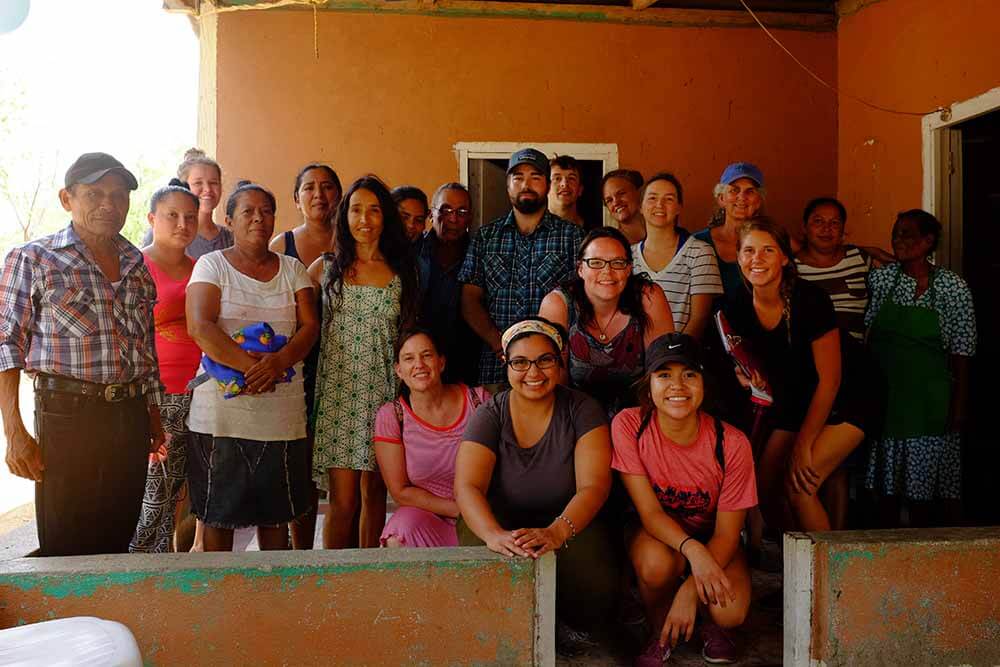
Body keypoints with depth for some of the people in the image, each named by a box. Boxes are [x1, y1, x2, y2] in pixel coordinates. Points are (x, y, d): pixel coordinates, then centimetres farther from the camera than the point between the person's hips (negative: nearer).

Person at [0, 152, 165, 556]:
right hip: (67, 417, -4)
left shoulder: (137, 265, 14)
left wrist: (153, 417, 18)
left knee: (117, 545, 11)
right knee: (65, 554, 1)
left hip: (131, 418, 5)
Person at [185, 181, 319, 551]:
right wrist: (249, 366, -21)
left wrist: (279, 361, -17)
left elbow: (310, 326, 2)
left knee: (276, 512, 10)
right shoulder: (212, 265, 3)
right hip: (222, 409, -2)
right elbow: (199, 327, -11)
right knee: (218, 513, 5)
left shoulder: (292, 269, 12)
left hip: (282, 412, 3)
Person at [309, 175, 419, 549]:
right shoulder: (326, 267, 6)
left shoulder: (402, 271, 9)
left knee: (374, 495, 7)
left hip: (385, 389, 1)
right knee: (343, 501, -5)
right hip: (338, 389, -1)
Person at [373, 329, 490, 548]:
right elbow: (400, 492, -3)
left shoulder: (479, 400, -1)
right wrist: (458, 509, -12)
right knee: (399, 540, -31)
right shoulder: (390, 416, -2)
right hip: (426, 517, -1)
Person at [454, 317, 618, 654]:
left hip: (569, 522, 0)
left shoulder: (582, 410, -7)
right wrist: (495, 535, -41)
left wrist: (555, 533, -38)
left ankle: (561, 626, 7)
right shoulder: (490, 415, -6)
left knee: (596, 590, -29)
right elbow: (467, 487, -19)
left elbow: (593, 486, -18)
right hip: (500, 522, 1)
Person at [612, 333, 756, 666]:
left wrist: (690, 590, -28)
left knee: (731, 612, -27)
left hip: (710, 536, 1)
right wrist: (692, 550, -39)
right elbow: (650, 512, -21)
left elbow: (727, 534, -15)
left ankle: (711, 625, 12)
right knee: (656, 564, -36)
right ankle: (659, 633, -1)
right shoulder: (628, 425, -23)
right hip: (654, 532, 0)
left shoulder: (731, 444, -22)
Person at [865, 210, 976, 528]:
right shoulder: (878, 279, 1)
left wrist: (959, 407, -4)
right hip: (884, 393, 2)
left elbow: (961, 355, -1)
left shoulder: (954, 288, -2)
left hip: (929, 400, -2)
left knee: (926, 483, 2)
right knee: (886, 483, 7)